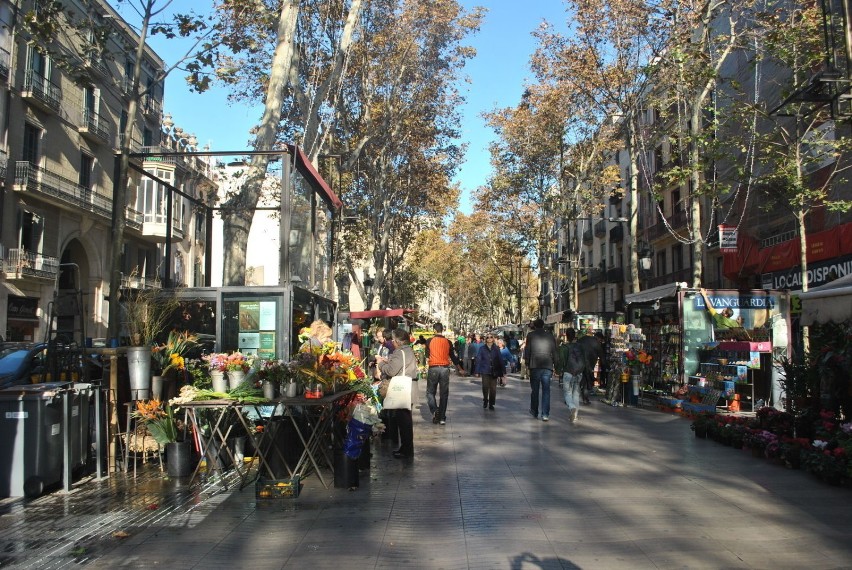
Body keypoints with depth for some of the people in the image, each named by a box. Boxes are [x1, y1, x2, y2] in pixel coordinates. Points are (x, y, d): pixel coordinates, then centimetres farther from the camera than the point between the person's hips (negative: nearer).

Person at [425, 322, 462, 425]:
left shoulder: (430, 341, -3)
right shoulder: (448, 342, 3)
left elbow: (427, 356, 4)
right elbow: (453, 357, 11)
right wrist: (460, 368, 24)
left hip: (433, 368, -2)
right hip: (445, 368, 2)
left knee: (430, 392, 10)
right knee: (444, 394, 8)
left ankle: (435, 410, -12)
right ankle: (442, 418, 9)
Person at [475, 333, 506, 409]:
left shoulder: (496, 349, 6)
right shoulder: (482, 348, 3)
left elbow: (500, 360, 5)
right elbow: (478, 360, 2)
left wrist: (503, 371, 1)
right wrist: (477, 371, -2)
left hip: (494, 371, 1)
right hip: (485, 371, -1)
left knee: (493, 388, 1)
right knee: (485, 387, -7)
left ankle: (491, 404, 14)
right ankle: (485, 401, 18)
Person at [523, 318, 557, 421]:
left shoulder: (531, 335, 1)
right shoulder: (550, 335, 7)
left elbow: (527, 350, 1)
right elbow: (554, 352, 7)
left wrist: (527, 363, 10)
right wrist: (555, 365, 12)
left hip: (535, 366, -1)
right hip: (547, 366, 1)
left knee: (534, 390, 12)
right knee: (546, 390, 1)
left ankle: (534, 411, 24)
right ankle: (545, 414, -4)